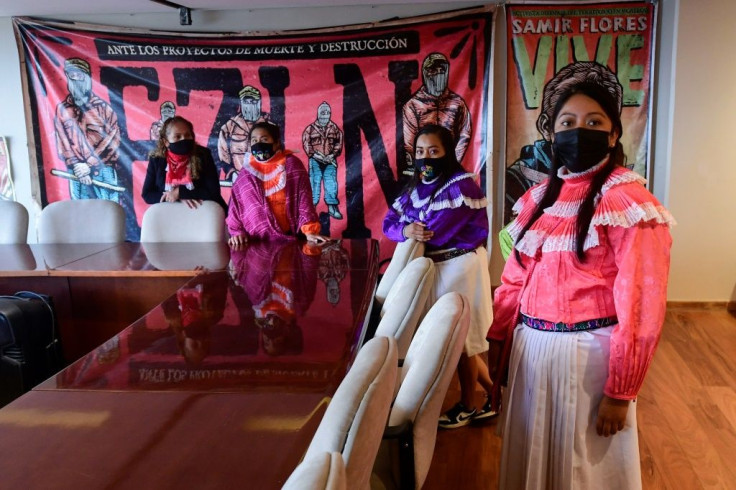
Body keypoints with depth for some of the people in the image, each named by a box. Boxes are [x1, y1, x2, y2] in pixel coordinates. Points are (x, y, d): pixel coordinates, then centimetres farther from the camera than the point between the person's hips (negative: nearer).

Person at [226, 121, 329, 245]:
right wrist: (237, 232, -4)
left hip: (289, 238, -2)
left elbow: (303, 199, -2)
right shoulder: (246, 175, 8)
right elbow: (236, 206, 11)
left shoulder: (292, 165, 3)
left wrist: (309, 231, -12)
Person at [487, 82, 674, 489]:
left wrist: (621, 391, -16)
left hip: (590, 353, -6)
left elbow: (641, 306, -16)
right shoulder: (540, 196, 8)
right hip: (531, 350, 6)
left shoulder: (626, 199, -12)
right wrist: (497, 340, 8)